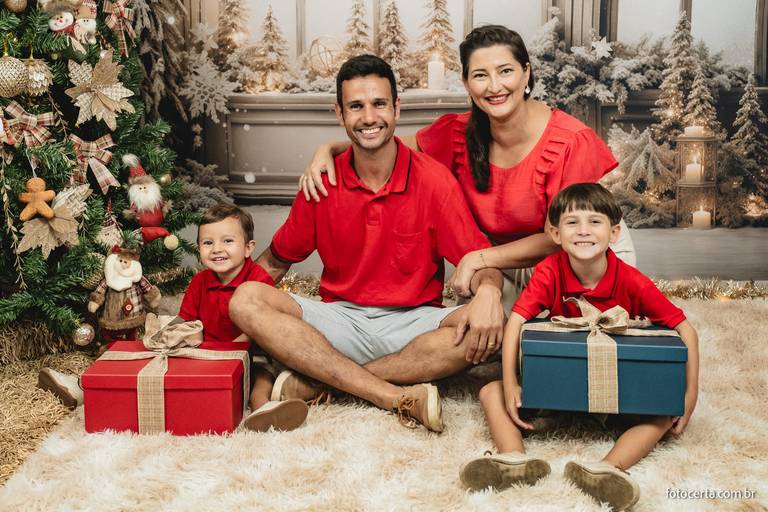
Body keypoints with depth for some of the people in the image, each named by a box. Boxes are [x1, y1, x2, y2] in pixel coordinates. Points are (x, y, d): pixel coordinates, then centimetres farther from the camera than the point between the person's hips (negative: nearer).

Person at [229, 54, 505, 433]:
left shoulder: (433, 179, -6)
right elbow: (276, 260, 10)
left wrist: (488, 291, -32)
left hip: (413, 323, -1)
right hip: (340, 321, 2)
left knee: (488, 329, -31)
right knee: (245, 301, -23)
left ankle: (317, 384, -26)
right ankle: (401, 398, -29)